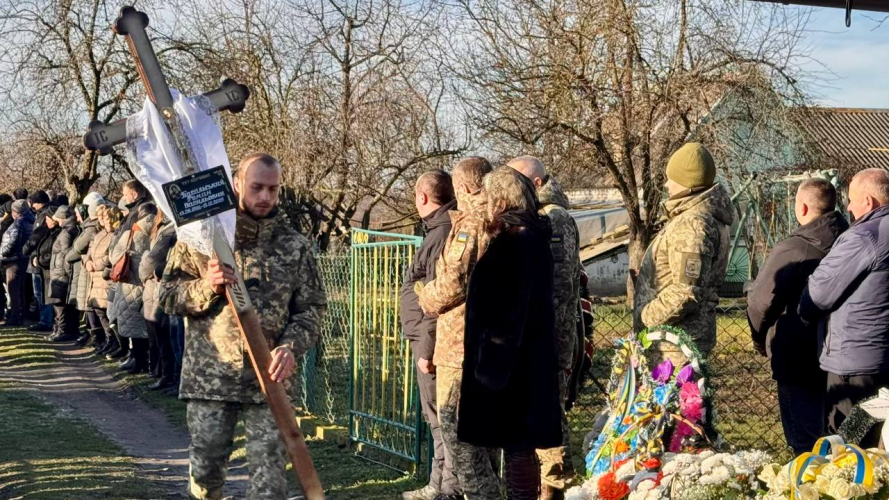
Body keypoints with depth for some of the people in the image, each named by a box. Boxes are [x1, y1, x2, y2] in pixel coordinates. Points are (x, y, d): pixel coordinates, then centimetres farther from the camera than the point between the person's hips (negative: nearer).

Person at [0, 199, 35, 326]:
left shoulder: (18, 222, -15)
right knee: (20, 290, 15)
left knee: (13, 290, -6)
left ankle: (14, 318, -5)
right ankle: (20, 315, 21)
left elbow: (13, 241, -24)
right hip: (23, 258, 10)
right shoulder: (28, 222, 12)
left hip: (14, 259, -10)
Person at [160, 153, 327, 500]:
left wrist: (292, 346, -13)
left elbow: (311, 308, 5)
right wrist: (206, 287, -17)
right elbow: (169, 295, 3)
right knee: (205, 466, 10)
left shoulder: (294, 246, 3)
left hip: (268, 379, 0)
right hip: (210, 375, 0)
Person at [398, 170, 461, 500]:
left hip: (435, 340, -10)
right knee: (440, 418, 16)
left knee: (443, 419, -3)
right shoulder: (441, 229, 14)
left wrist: (427, 349, -20)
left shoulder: (444, 233, -17)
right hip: (431, 339, 10)